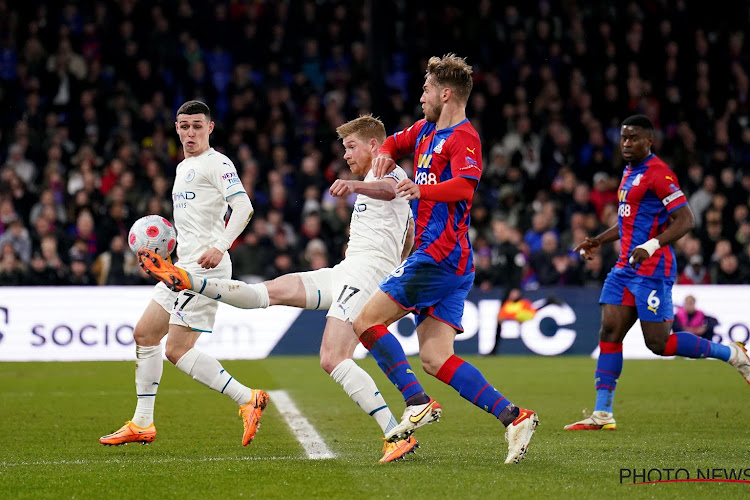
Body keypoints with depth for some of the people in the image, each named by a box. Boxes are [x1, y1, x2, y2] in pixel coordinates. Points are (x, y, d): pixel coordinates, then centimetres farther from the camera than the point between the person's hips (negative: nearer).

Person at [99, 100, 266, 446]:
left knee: (178, 350, -13)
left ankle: (248, 400, -9)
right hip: (182, 267, 10)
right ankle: (142, 424, 17)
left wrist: (220, 246, -32)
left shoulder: (217, 163, -8)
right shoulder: (183, 167, 21)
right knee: (144, 334, 10)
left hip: (205, 267, -10)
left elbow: (243, 206, -20)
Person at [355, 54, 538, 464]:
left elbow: (465, 184, -27)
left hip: (440, 254, -9)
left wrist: (423, 189, -43)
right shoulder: (426, 130, 19)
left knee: (367, 321, -8)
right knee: (436, 360, 1)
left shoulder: (463, 137, -9)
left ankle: (417, 403, -11)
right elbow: (395, 142, 38)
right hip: (449, 262, 9)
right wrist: (385, 154, 14)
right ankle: (513, 417, -7)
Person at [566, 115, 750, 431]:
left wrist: (652, 246, -30)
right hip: (626, 268, 9)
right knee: (609, 332, -1)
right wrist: (599, 241, 23)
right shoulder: (630, 172, 16)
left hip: (651, 271, -9)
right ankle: (602, 414, -1)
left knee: (658, 343, -7)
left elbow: (685, 220, -19)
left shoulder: (657, 174, -14)